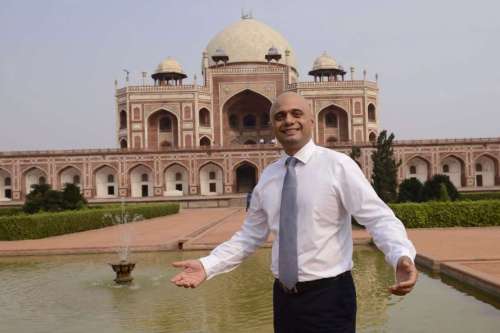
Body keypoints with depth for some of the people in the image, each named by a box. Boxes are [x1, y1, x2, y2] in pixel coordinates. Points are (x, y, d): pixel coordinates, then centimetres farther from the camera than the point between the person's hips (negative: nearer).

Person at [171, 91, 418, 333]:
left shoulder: (338, 165, -9)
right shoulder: (267, 176, 7)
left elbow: (378, 217, -15)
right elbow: (250, 235, 11)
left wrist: (402, 256, -34)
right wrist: (207, 265, 1)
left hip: (329, 295, -5)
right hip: (284, 297, 5)